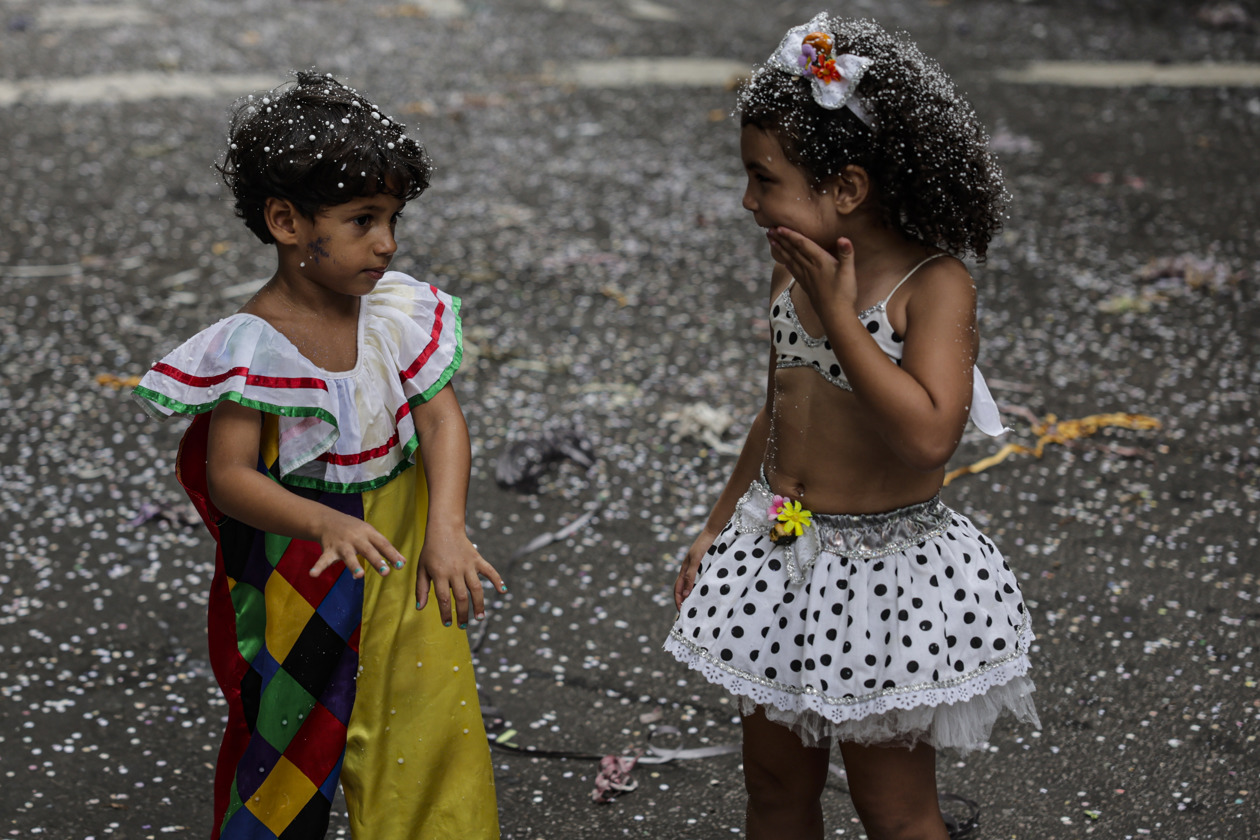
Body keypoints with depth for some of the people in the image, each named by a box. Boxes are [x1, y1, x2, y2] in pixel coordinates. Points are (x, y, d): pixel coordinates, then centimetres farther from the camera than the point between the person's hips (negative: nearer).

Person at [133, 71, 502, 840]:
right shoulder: (254, 349, -20)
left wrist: (446, 531, -22)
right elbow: (229, 477, -22)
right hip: (301, 570, -4)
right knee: (294, 736, 13)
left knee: (428, 715, 14)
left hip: (402, 552, 4)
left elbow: (442, 418, -8)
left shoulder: (396, 310, -7)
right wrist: (328, 524, -37)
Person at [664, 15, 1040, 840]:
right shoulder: (797, 270, 1)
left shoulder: (935, 286, -20)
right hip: (778, 552, 7)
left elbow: (928, 435, -32)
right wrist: (719, 524, 17)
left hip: (886, 568, -6)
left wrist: (836, 313, -27)